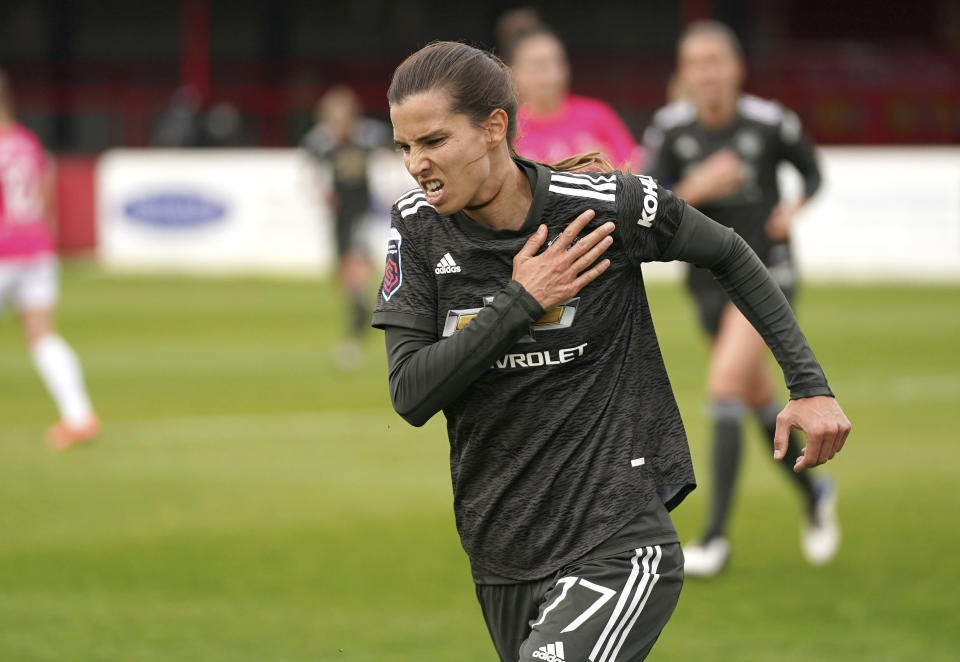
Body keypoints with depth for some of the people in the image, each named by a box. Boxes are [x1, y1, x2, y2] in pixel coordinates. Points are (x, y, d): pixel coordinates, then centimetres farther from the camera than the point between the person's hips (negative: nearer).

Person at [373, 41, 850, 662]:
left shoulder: (609, 204, -11)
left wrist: (810, 385, 3)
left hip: (618, 546, -5)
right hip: (502, 559, 5)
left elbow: (730, 256, 7)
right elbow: (410, 397, -7)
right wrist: (520, 304, -16)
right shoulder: (418, 226, -2)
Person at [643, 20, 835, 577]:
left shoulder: (771, 123, -12)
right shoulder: (670, 129, -7)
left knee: (726, 385, -20)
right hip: (710, 278, 4)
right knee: (760, 398, 15)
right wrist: (696, 188, -27)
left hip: (766, 272, -4)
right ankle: (814, 494, 43)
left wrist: (795, 208, -12)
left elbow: (812, 170, 7)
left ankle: (717, 536, -18)